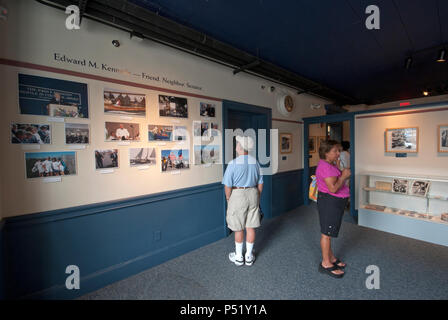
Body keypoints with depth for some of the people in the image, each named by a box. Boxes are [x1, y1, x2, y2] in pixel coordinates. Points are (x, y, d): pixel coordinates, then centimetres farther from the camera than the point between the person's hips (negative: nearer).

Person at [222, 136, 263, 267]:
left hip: (237, 196, -4)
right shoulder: (255, 162, 1)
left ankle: (239, 257, 28)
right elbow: (260, 183, 7)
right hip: (252, 194, 5)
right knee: (250, 227, 14)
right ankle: (249, 256, 29)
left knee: (238, 228, 11)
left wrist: (228, 199, 1)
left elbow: (228, 185, -15)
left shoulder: (233, 163, -17)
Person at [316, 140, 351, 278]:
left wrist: (343, 175, 7)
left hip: (335, 202, 11)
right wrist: (344, 176, -15)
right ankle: (325, 264, 14)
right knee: (327, 232, 1)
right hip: (329, 201, -11)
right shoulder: (325, 167, -22)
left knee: (329, 231, 20)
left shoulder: (330, 165, 12)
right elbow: (333, 188, -26)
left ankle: (331, 257, 35)